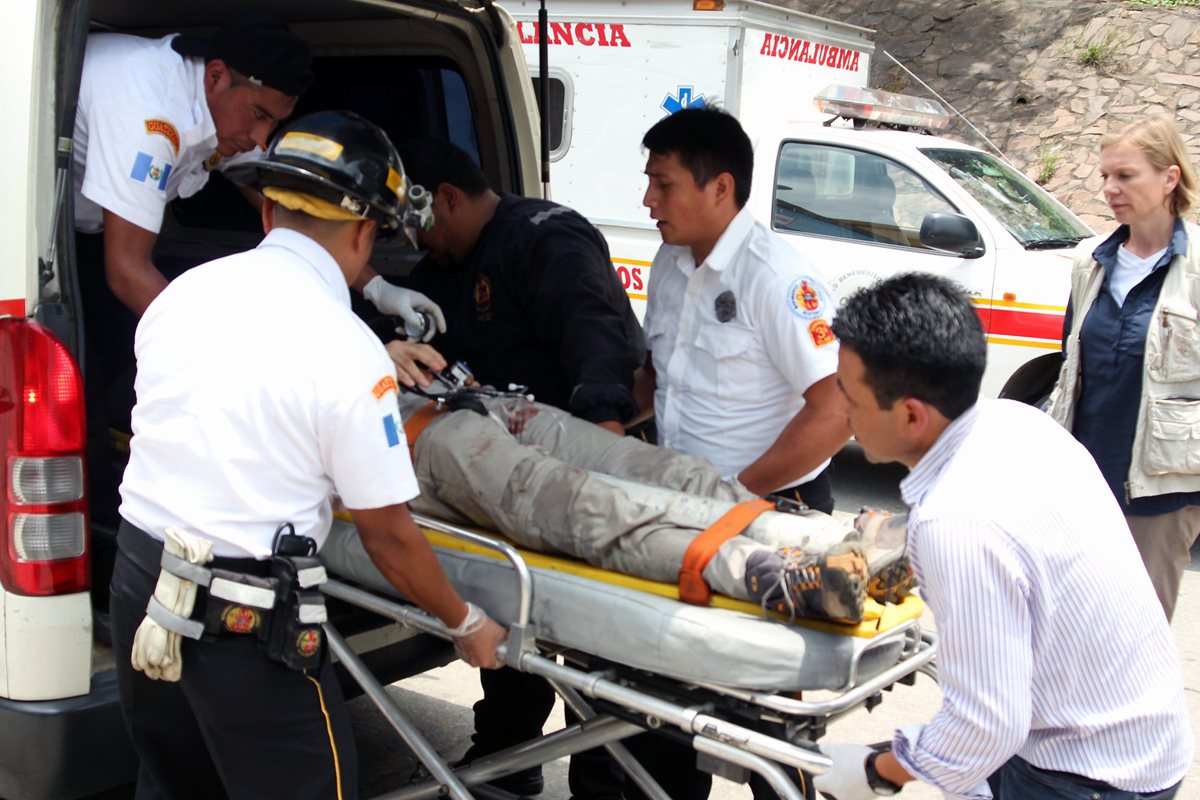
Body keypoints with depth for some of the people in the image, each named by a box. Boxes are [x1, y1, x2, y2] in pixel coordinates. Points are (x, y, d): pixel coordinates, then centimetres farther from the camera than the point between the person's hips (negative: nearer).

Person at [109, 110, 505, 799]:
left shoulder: (183, 293, 0)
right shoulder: (348, 351, -17)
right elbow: (387, 535, -12)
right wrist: (467, 625, 3)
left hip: (138, 581, 7)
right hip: (245, 619, -6)